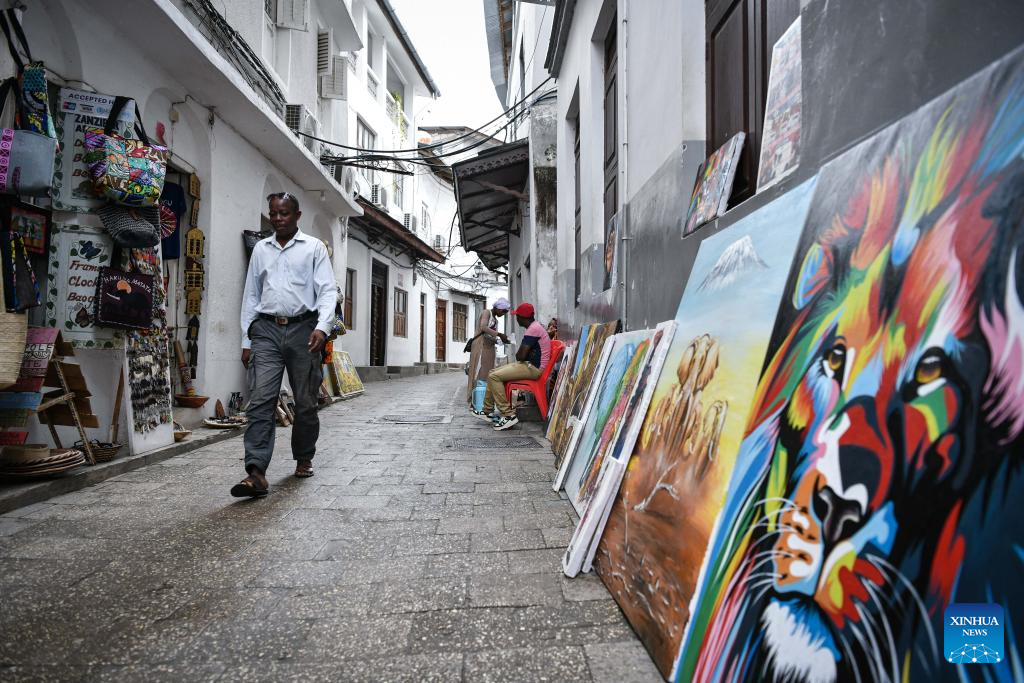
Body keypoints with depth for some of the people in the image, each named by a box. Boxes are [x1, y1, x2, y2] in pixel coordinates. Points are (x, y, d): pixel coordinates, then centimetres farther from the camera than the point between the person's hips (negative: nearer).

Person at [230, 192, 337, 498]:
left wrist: (322, 327, -19)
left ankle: (304, 459, 26)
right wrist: (247, 340, 12)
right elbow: (251, 295, 17)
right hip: (266, 330, 2)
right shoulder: (260, 249, 16)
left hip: (303, 329, -2)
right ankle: (256, 473, -14)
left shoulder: (314, 247, 6)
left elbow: (328, 290, -2)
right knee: (260, 400, -10)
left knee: (306, 402, 6)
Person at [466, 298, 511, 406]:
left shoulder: (495, 319, 22)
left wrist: (501, 340, 2)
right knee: (479, 372, -12)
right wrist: (499, 334, -23)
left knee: (487, 374, 3)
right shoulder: (487, 313, -2)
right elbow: (483, 328, -19)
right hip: (481, 345, -9)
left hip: (489, 348, 9)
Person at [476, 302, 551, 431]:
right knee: (493, 373, 12)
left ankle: (508, 415, -19)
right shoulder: (535, 326, 16)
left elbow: (520, 356, -21)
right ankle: (488, 411, 17)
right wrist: (520, 355, -4)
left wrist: (518, 355, 2)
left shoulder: (533, 329, -18)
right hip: (529, 364, 11)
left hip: (533, 368, -11)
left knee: (494, 377, -18)